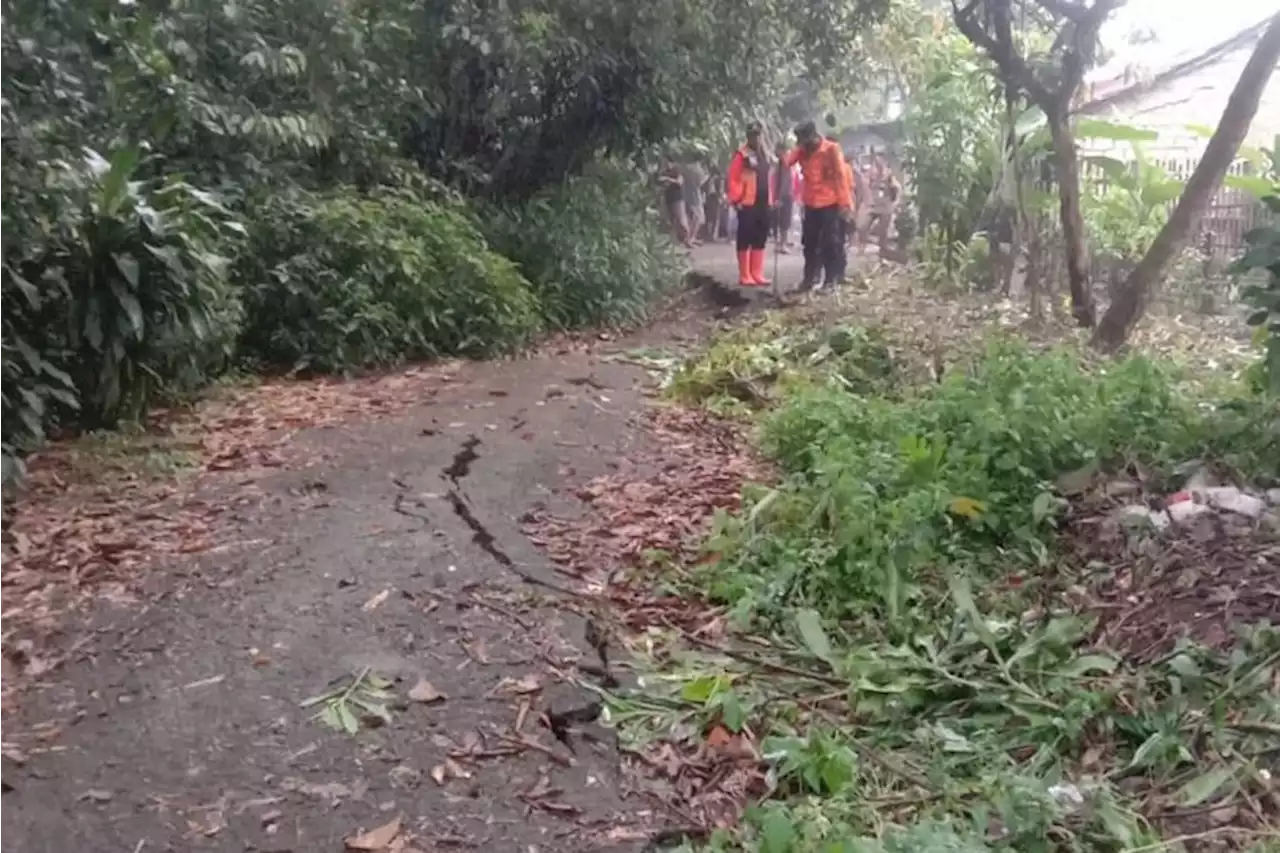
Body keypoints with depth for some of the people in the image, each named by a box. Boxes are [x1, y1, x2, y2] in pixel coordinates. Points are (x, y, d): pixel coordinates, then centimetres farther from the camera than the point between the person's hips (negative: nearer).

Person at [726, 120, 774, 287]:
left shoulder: (765, 154, 16)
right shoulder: (741, 155, -7)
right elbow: (733, 178, -11)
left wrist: (770, 198, 16)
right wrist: (736, 199, -17)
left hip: (763, 203, 7)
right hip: (747, 204, -7)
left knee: (760, 239, 10)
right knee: (745, 239, -2)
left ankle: (757, 274, 17)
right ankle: (744, 276, 2)